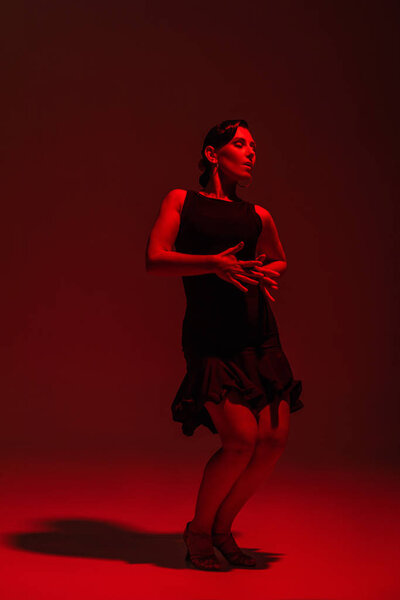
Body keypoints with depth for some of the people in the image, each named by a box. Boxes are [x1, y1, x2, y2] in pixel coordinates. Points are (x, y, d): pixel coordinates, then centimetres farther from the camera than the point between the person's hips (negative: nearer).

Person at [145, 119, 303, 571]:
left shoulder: (257, 216, 17)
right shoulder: (182, 200, 7)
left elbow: (280, 259, 34)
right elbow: (154, 259, -6)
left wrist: (270, 272, 10)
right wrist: (213, 264, -20)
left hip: (259, 334, 5)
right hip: (210, 336, -5)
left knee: (274, 439, -4)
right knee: (242, 439, -15)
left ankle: (222, 529, 17)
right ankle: (198, 531, 9)